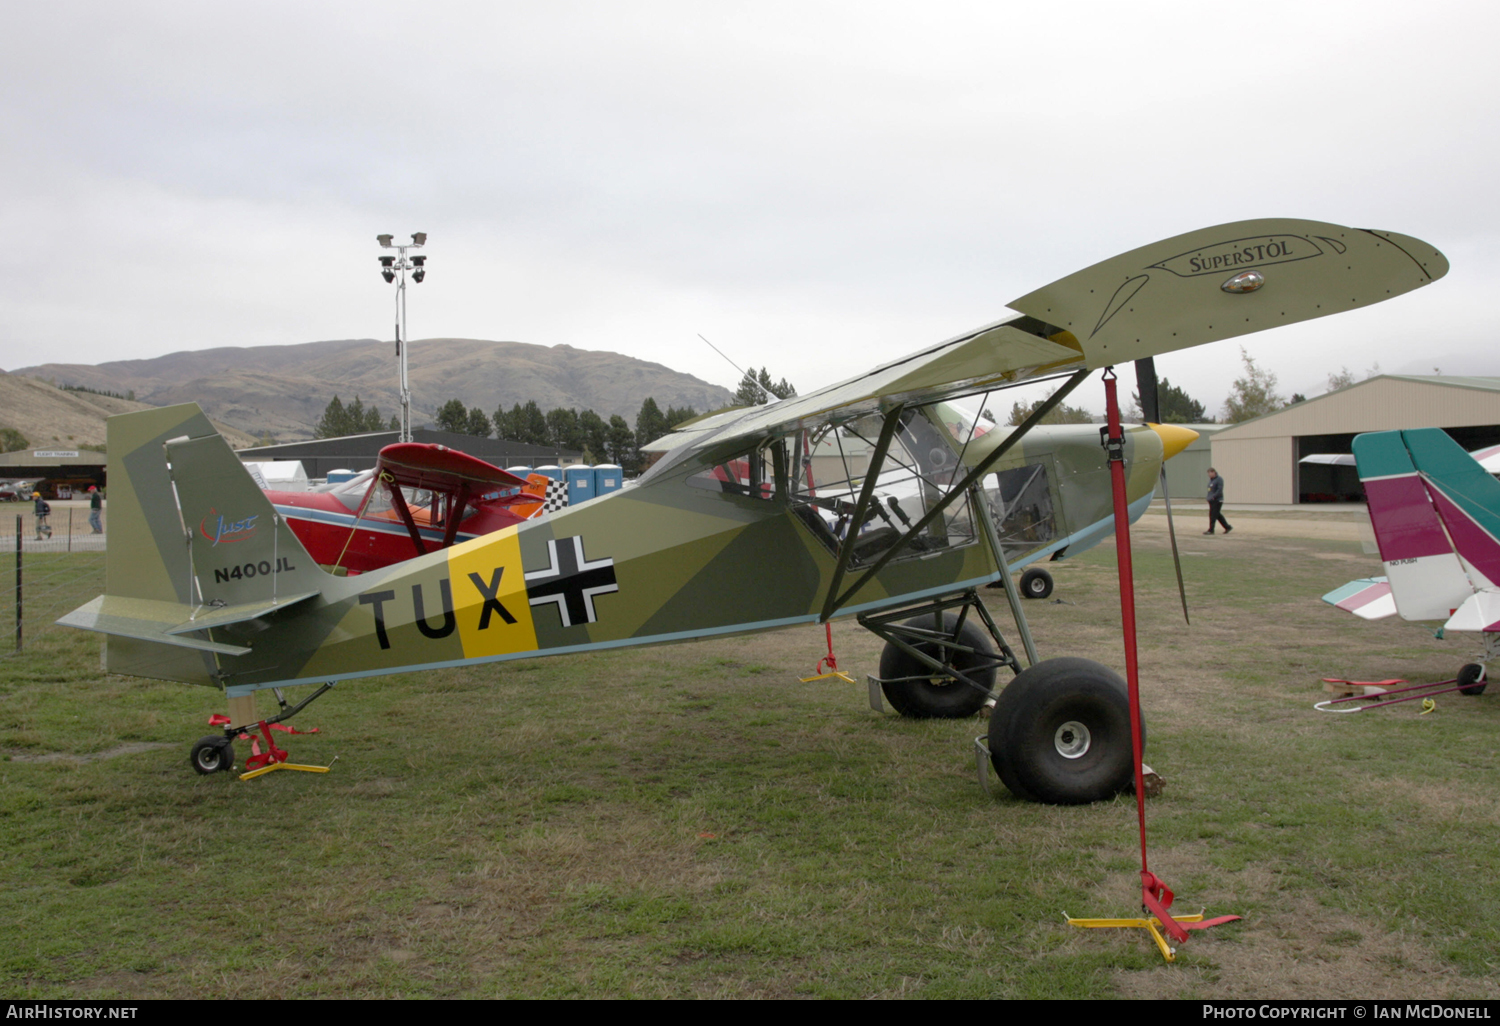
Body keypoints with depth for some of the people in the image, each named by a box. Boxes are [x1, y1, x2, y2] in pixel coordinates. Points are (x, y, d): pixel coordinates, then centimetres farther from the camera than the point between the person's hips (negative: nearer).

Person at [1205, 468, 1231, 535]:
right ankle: (1228, 527, 22)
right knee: (1218, 515, 13)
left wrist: (1213, 497, -24)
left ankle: (1211, 530, -4)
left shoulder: (1219, 479, -11)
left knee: (1213, 515, -8)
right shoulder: (1210, 480, 16)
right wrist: (1209, 498, 9)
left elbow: (1219, 490, -19)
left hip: (1217, 500, -9)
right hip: (1212, 501, 9)